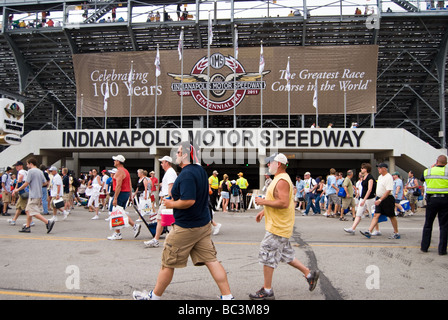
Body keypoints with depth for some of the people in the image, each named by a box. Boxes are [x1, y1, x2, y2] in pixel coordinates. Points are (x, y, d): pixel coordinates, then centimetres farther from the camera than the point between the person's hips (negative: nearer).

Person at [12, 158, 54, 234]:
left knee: (34, 212, -8)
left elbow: (26, 184, -13)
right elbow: (45, 182, 13)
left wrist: (17, 190, 0)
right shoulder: (40, 171, 12)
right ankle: (27, 227, 21)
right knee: (28, 210, 17)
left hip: (33, 196, -9)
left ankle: (48, 222, -17)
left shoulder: (31, 171, -11)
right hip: (39, 195, 9)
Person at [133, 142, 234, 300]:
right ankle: (227, 296, 11)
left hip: (186, 228, -9)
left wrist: (171, 204, -14)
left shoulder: (186, 174, -22)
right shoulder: (201, 170, 8)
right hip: (204, 224, 9)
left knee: (168, 263, 9)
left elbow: (189, 201, -31)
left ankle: (154, 295, 27)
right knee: (211, 260, 9)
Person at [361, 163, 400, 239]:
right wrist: (377, 198, 19)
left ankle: (396, 233, 19)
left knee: (392, 216, 5)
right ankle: (369, 231, -7)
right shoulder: (380, 177, 12)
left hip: (387, 199, -8)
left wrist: (380, 200, -26)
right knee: (376, 215, -1)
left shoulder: (389, 177, -16)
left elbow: (388, 191, -23)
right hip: (379, 199, 8)